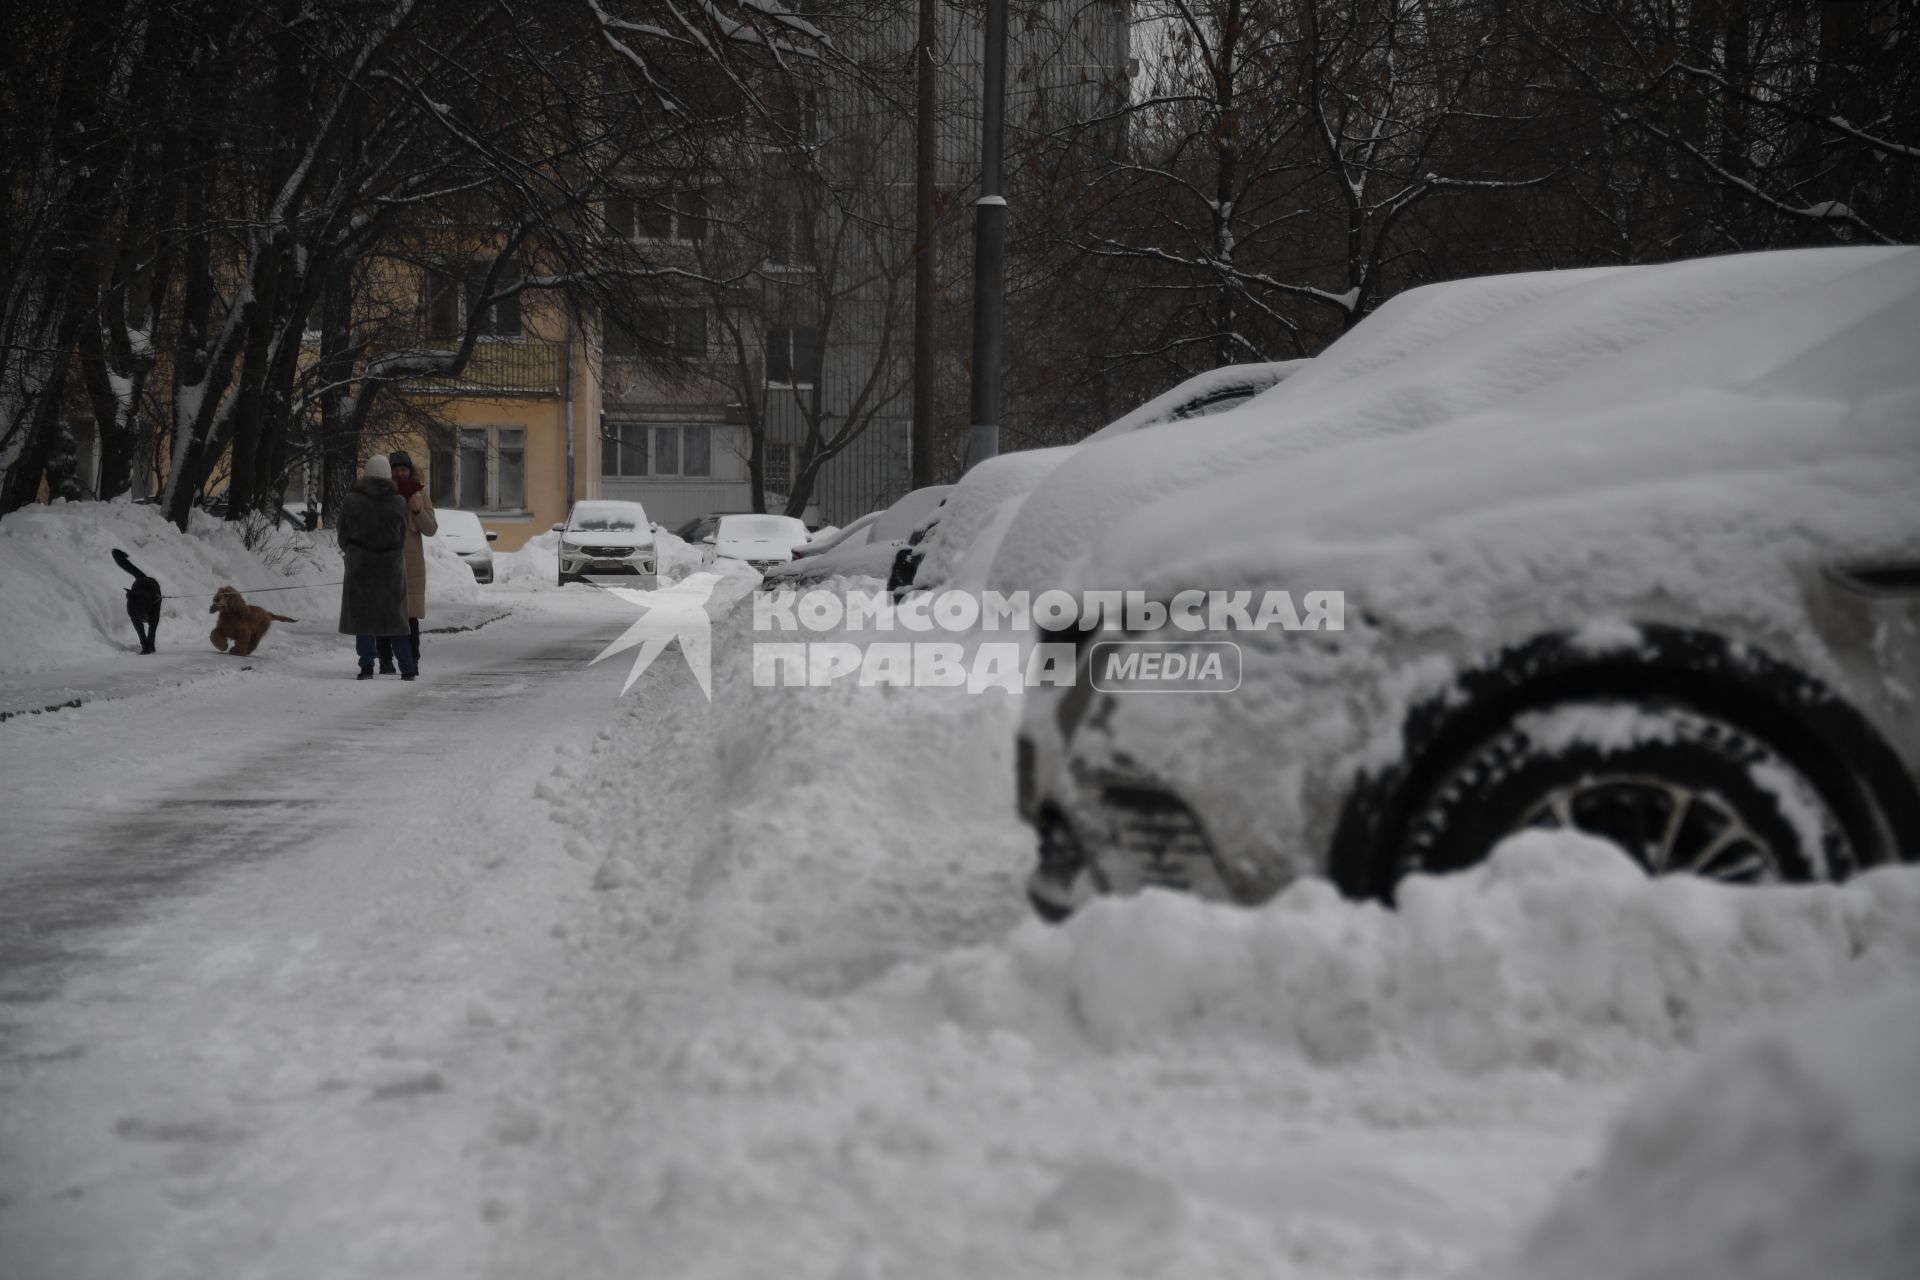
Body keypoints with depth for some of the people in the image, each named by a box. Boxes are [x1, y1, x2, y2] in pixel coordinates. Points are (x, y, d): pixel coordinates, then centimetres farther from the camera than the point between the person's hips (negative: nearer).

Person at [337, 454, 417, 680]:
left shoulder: (352, 500, -8)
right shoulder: (399, 502, -2)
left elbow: (344, 534, 0)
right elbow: (401, 536, 5)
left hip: (361, 566, -2)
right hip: (392, 566, 2)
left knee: (363, 616, 6)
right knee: (395, 616, 10)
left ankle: (367, 666, -5)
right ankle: (408, 668, 6)